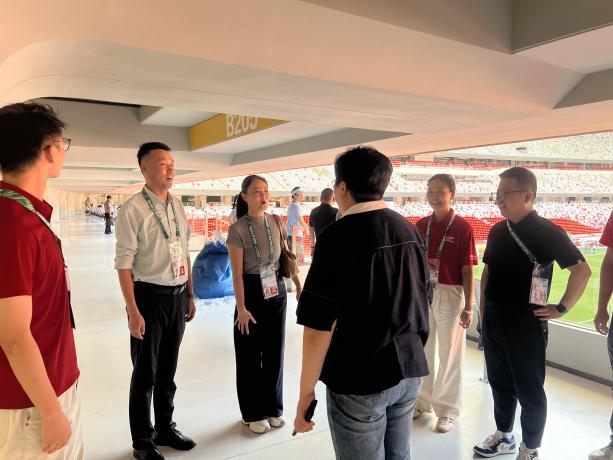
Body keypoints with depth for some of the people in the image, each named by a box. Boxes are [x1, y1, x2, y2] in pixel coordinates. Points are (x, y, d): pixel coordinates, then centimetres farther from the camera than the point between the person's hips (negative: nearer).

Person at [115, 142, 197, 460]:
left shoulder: (177, 206, 6)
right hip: (149, 295, -5)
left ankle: (165, 427, 39)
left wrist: (190, 294, 13)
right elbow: (124, 263, -14)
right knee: (145, 372, 10)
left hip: (178, 295, 6)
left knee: (168, 368, 19)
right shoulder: (133, 209, -13)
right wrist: (133, 312, -16)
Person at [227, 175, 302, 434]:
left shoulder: (276, 223, 1)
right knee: (250, 354, 7)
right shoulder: (237, 229, -13)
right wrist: (241, 308, -15)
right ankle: (253, 412, 25)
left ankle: (273, 407, 31)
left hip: (277, 291, 5)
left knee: (275, 351, 13)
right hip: (251, 292, -4)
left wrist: (299, 285, 5)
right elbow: (237, 273, -14)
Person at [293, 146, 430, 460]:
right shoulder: (410, 230, 3)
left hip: (359, 379, -6)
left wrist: (306, 389, -10)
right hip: (409, 370, 6)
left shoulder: (338, 236, -18)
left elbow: (319, 325, -20)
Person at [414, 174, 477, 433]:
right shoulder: (421, 225, 5)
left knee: (449, 354, 7)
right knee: (423, 350, 17)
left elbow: (467, 270, -8)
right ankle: (423, 400, 34)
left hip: (450, 295, -5)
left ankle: (447, 409, 23)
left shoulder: (462, 227, -9)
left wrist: (468, 307, -9)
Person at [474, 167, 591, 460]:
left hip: (527, 325, -6)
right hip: (493, 322, 6)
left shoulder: (547, 232, -13)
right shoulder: (497, 231, 6)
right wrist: (483, 309, 11)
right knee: (500, 383, 19)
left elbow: (582, 270, -12)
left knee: (529, 390, 8)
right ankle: (504, 436, 38)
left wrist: (562, 308, -10)